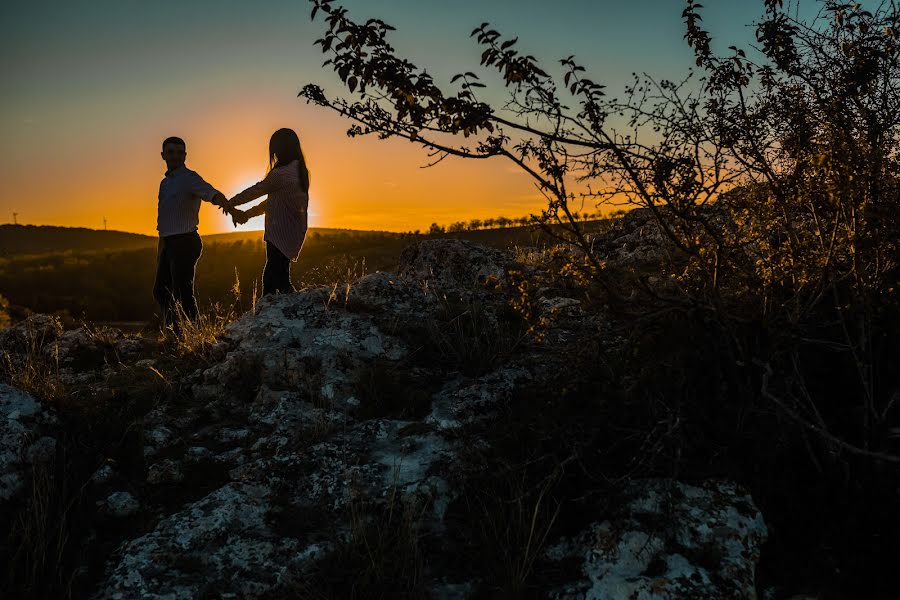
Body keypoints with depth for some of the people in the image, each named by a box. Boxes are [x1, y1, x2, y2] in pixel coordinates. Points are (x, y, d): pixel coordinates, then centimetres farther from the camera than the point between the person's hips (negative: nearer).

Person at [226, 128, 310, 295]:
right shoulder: (298, 171, 11)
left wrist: (230, 204, 7)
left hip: (280, 235, -9)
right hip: (292, 234, 9)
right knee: (270, 277, 15)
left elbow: (255, 191, -8)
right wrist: (247, 214, 21)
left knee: (280, 280, -5)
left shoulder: (282, 174, -19)